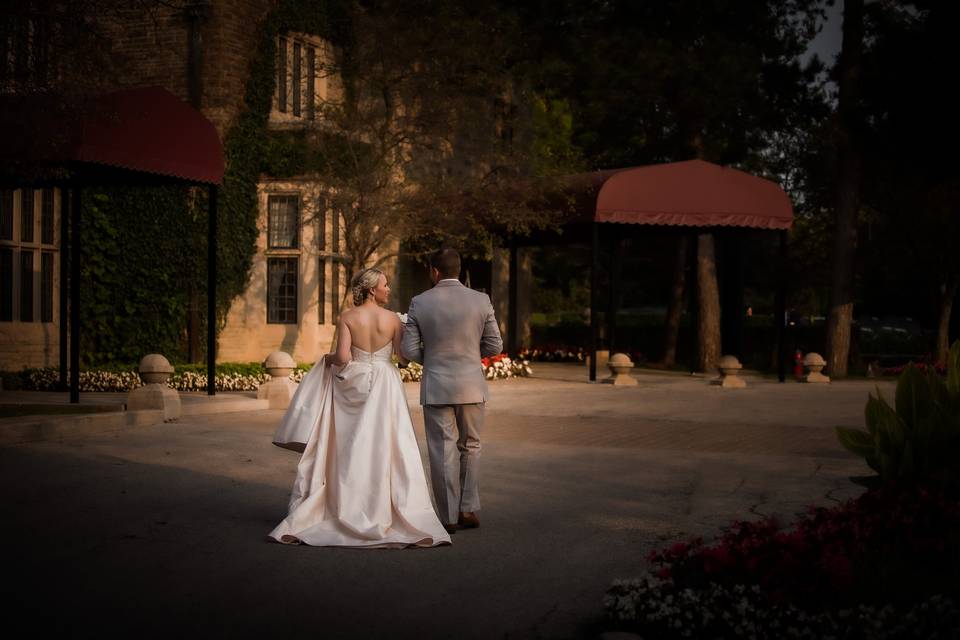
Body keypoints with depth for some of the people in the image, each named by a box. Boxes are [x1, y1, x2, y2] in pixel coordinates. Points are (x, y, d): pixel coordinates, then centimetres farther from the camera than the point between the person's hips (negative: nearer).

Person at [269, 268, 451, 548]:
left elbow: (343, 357, -12)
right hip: (384, 387, -1)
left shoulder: (347, 317, -4)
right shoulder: (392, 318, -4)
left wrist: (328, 359, 9)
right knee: (386, 450, 1)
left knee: (347, 451, 8)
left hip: (353, 385, 1)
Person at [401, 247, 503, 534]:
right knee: (470, 447, 16)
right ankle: (469, 509, 13)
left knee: (443, 452, 6)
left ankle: (449, 517, 10)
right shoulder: (481, 300, -3)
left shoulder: (420, 303, -6)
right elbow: (494, 346, 0)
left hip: (436, 387, -1)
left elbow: (409, 350, -5)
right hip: (471, 386, 1)